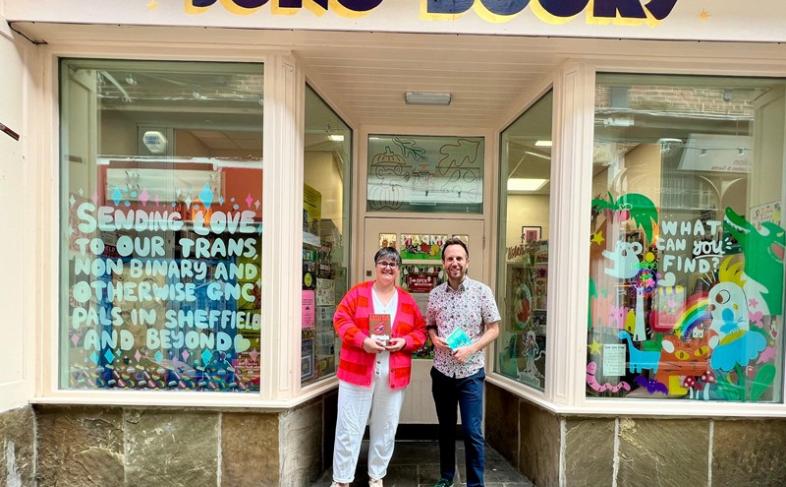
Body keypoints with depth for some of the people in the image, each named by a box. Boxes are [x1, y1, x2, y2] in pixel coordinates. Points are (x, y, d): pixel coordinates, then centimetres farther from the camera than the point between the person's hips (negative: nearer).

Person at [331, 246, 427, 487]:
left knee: (385, 429, 13)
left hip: (393, 375, 3)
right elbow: (341, 319, -7)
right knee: (349, 427, 3)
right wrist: (363, 341, -20)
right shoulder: (358, 292, 1)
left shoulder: (407, 300, 9)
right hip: (358, 371, -2)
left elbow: (420, 331, 10)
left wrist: (405, 342, -11)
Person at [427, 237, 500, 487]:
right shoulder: (435, 294, 2)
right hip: (441, 371, 3)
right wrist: (434, 338, -9)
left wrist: (470, 349, -18)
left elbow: (494, 329, -5)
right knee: (445, 428, 17)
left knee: (472, 432, 0)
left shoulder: (482, 291, -7)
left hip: (470, 372, -3)